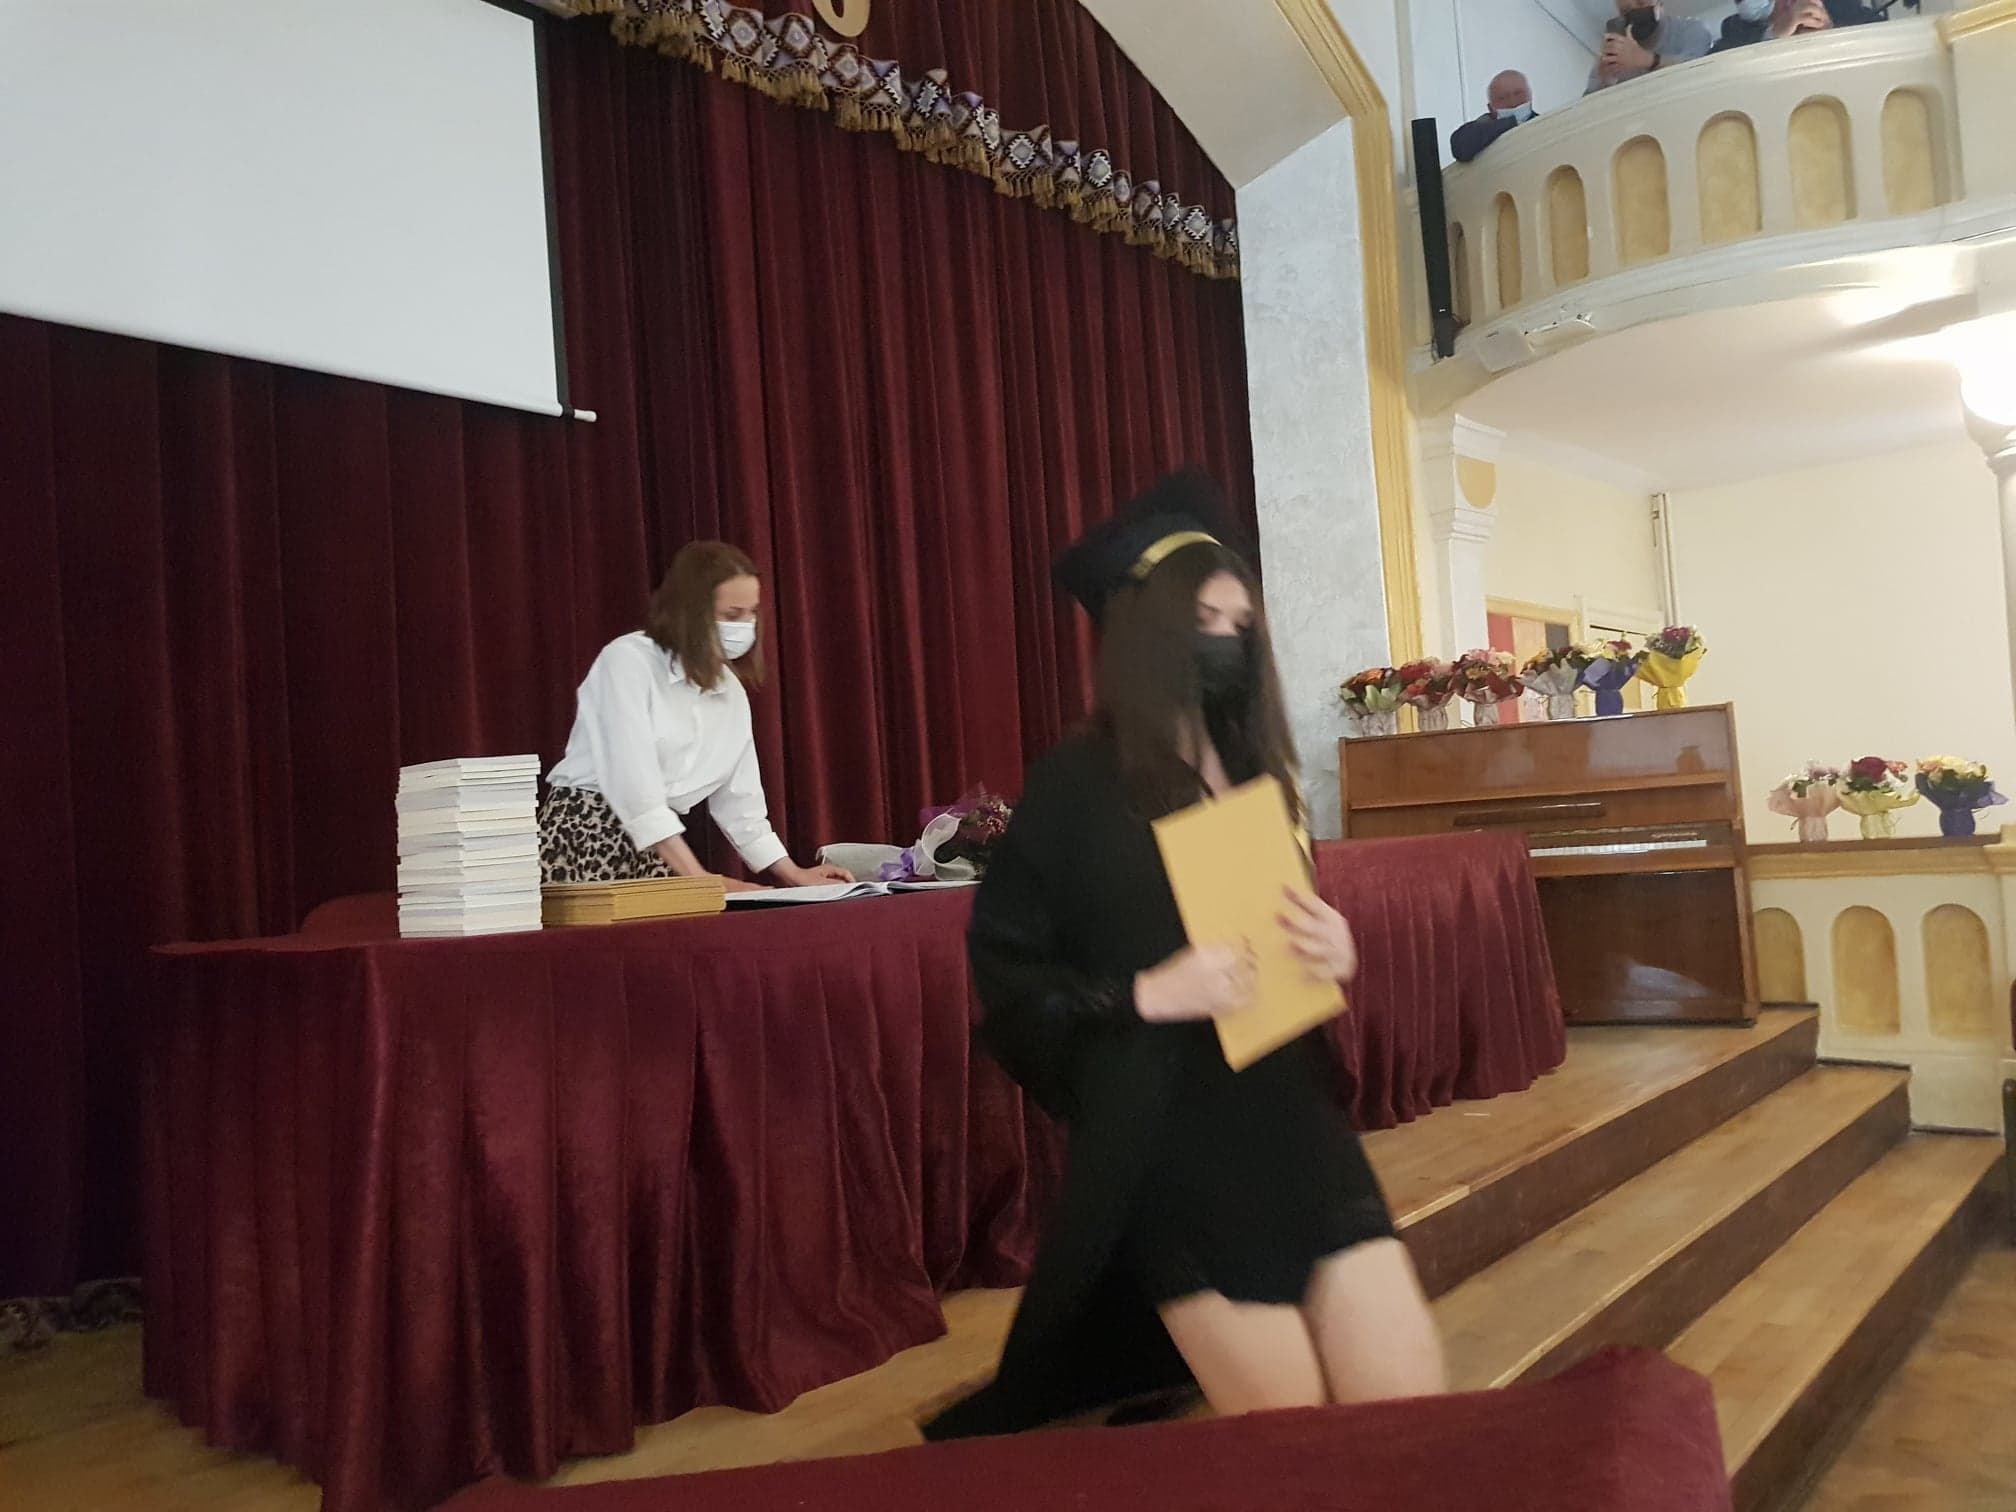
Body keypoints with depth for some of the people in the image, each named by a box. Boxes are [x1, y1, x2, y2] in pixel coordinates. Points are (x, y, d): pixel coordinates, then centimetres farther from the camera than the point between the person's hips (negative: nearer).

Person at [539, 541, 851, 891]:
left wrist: (794, 876, 8)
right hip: (583, 841, -6)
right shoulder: (628, 660, -12)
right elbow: (635, 788, -21)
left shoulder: (731, 691, 8)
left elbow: (738, 802, 14)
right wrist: (700, 879, -25)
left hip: (657, 860, 6)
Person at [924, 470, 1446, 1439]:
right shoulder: (1076, 787, -8)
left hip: (1298, 1124, 6)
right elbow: (1003, 975, -8)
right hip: (1171, 1150, -6)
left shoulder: (1256, 774, 11)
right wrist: (1142, 993, -22)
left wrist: (1332, 952, -4)